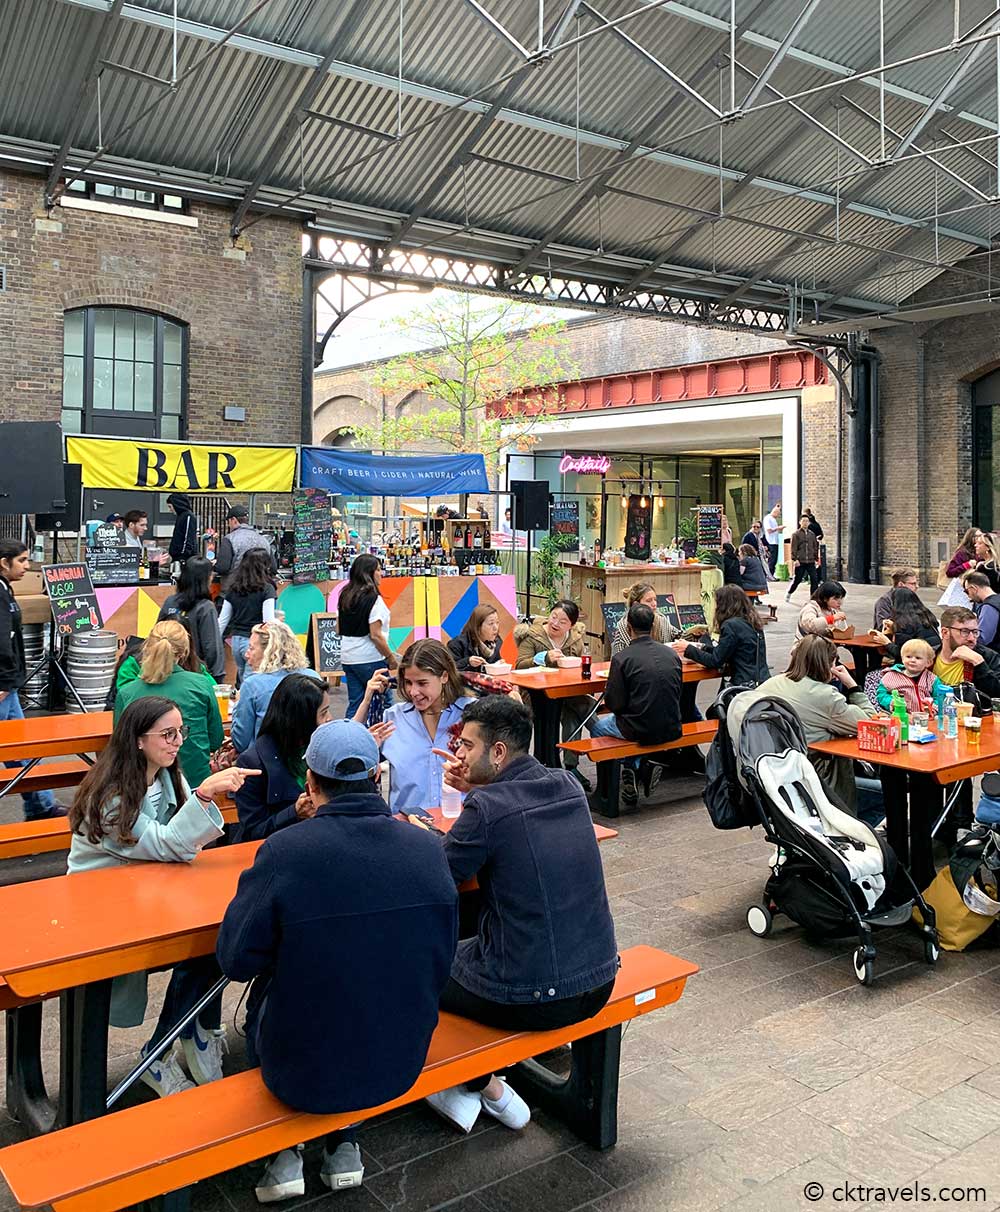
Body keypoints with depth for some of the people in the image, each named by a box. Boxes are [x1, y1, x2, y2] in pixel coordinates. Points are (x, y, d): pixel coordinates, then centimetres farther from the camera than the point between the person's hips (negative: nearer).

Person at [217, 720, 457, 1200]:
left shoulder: (283, 851, -23)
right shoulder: (427, 848, -11)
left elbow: (235, 959, -12)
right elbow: (439, 965, 0)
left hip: (303, 1074, -3)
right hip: (403, 1063, 3)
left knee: (262, 994, 29)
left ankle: (286, 1151, 29)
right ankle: (342, 1144, 33)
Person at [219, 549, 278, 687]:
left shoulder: (233, 589, 8)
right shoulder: (267, 589, -8)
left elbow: (222, 620, 12)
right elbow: (269, 621, -12)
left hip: (236, 640, 6)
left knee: (243, 682, 16)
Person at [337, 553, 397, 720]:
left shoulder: (345, 597, 8)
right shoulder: (374, 599, -15)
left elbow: (339, 629, 13)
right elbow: (375, 635, -18)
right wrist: (391, 657, -9)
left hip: (348, 658, 7)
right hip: (370, 659, -7)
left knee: (355, 703, 11)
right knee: (384, 702, 6)